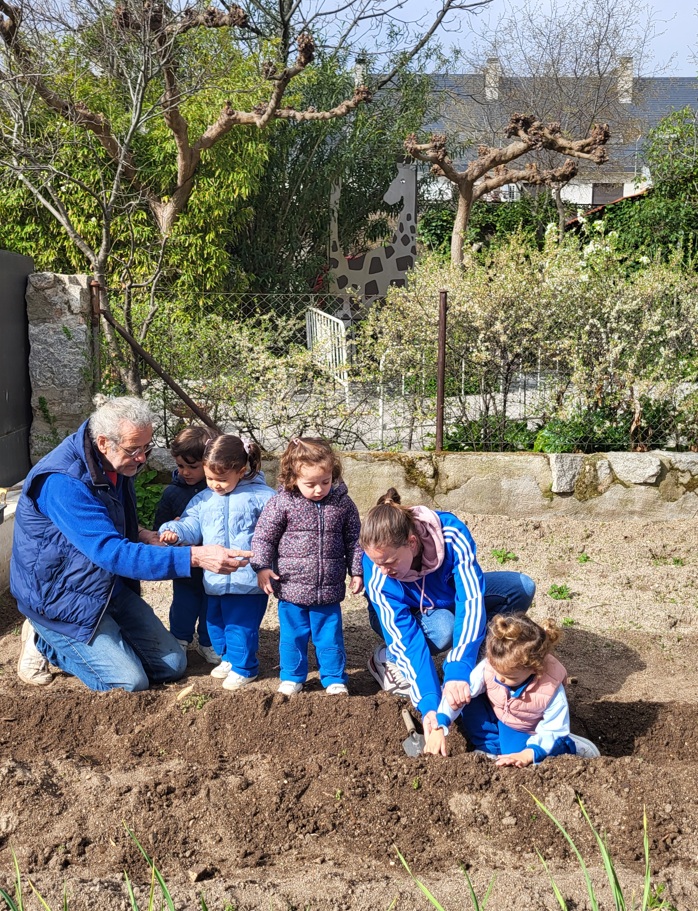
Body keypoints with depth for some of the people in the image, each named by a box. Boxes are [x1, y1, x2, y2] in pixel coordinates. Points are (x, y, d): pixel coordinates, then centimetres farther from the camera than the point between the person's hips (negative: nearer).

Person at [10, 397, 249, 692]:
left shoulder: (118, 464, -1)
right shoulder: (62, 482, -30)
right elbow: (113, 553, -36)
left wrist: (137, 534, -5)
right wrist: (195, 557, -42)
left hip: (112, 588, 8)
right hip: (62, 598, -8)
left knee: (172, 665, 5)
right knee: (131, 683, -15)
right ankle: (45, 642, 5)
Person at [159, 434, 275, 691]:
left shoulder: (262, 497, -6)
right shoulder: (203, 499, 9)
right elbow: (191, 525, 6)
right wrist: (174, 531, -15)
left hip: (247, 579, -6)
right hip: (215, 578, 6)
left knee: (240, 624, -1)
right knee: (215, 621, 18)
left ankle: (243, 667, 19)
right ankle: (228, 657, 40)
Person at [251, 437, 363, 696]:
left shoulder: (343, 503, -2)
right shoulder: (282, 503, -9)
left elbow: (353, 540, 6)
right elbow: (263, 537, -4)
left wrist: (357, 572, 5)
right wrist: (262, 567, -12)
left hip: (329, 590, 1)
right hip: (291, 588, -1)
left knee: (330, 636, 10)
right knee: (293, 636, 12)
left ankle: (334, 678, 26)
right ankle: (292, 677, 31)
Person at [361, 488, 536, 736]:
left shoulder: (451, 533, -38)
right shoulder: (377, 574, -36)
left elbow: (471, 599, -44)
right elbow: (406, 638, -36)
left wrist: (458, 672, -54)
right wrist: (428, 704, -45)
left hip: (453, 594, 2)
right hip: (406, 614, -2)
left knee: (522, 588, -19)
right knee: (443, 628, -38)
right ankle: (384, 658, -7)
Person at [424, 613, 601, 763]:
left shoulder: (551, 689, -35)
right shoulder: (489, 666, -30)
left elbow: (552, 730, -26)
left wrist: (528, 754, -41)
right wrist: (439, 727, -35)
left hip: (527, 732, -2)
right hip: (496, 717, 2)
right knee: (469, 706, -23)